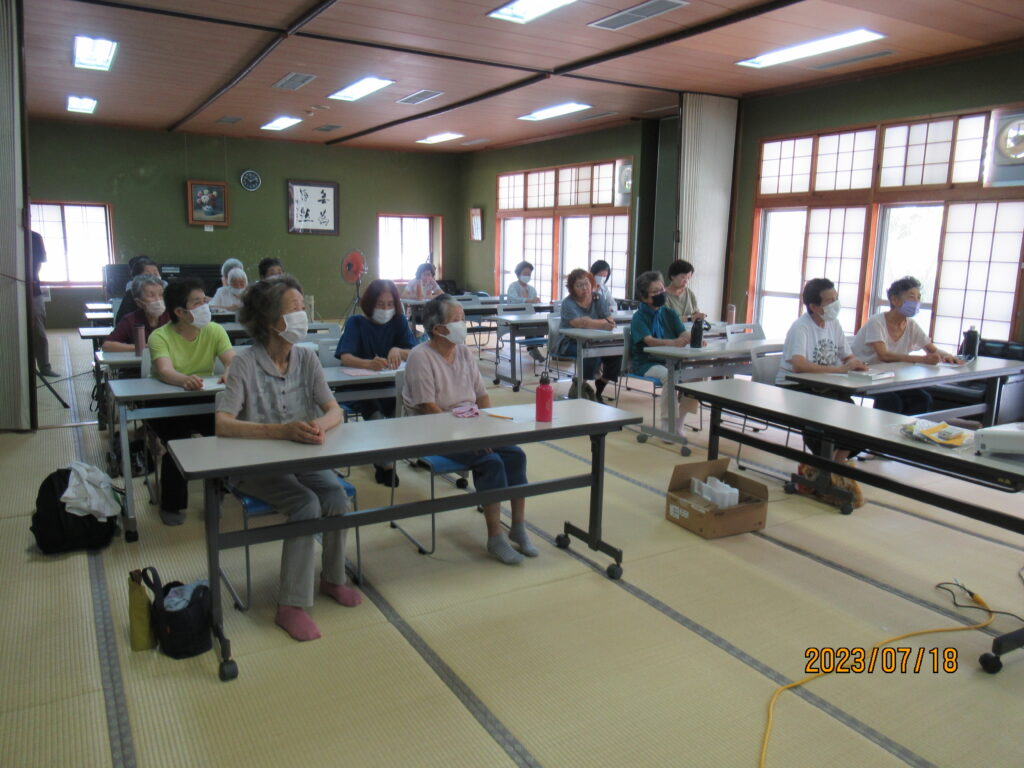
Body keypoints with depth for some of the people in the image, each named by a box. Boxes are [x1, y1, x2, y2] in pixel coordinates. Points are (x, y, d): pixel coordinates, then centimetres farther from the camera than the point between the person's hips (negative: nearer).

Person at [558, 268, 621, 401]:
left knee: (616, 352, -18)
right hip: (569, 343, -5)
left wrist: (590, 322, -27)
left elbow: (610, 321, -9)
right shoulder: (568, 303, -10)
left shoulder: (598, 298, 3)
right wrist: (602, 323, -30)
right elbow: (580, 323, -26)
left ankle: (598, 393, -4)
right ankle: (579, 384, -9)